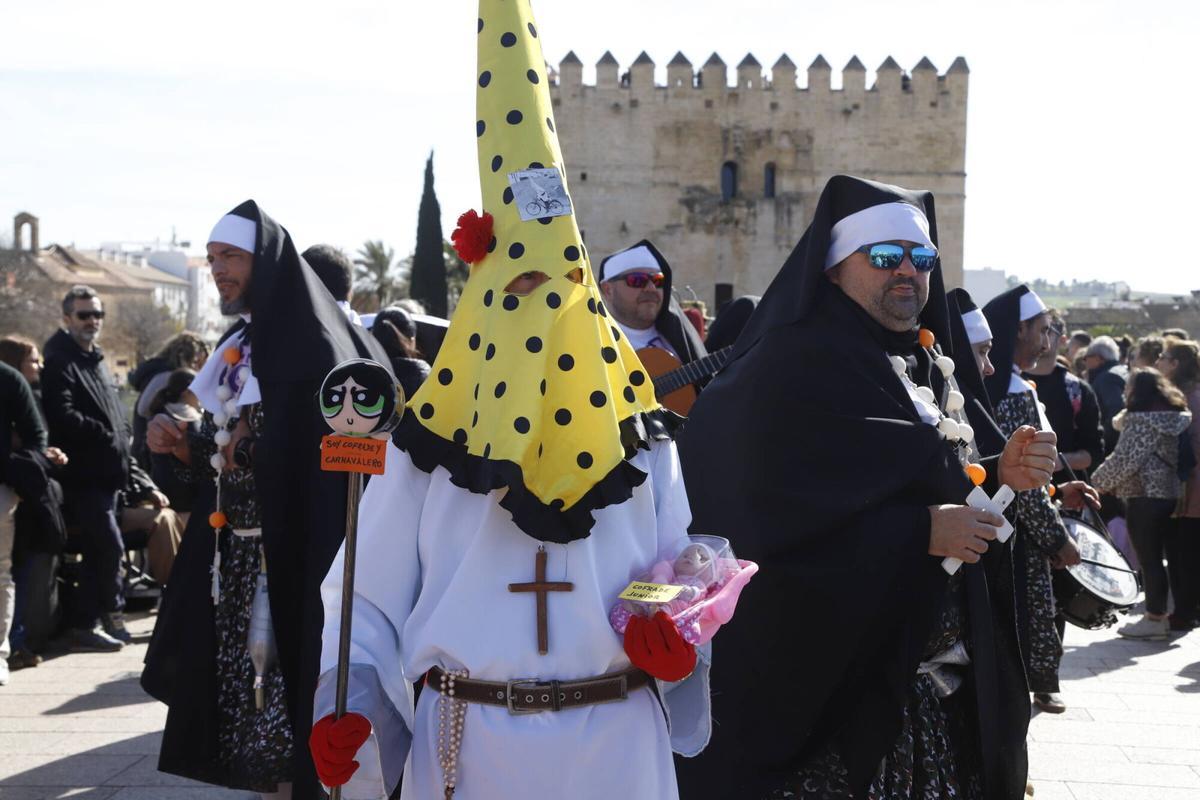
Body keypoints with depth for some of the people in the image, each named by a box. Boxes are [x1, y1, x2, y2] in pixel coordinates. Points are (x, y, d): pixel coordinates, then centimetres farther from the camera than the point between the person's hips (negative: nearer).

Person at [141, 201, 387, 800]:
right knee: (249, 686, 10)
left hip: (296, 560, -8)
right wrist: (185, 447, 2)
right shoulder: (238, 346, 15)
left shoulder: (314, 346, -10)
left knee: (289, 683, -5)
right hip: (236, 560, 8)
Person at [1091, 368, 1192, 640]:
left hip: (1144, 497, -9)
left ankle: (1155, 619, 1)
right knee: (1157, 557, 14)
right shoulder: (1177, 416, 12)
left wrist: (1098, 483, -5)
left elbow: (1124, 460, -17)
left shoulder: (1142, 418, -15)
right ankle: (1162, 612, 19)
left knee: (1148, 559, -3)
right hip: (1169, 495, 9)